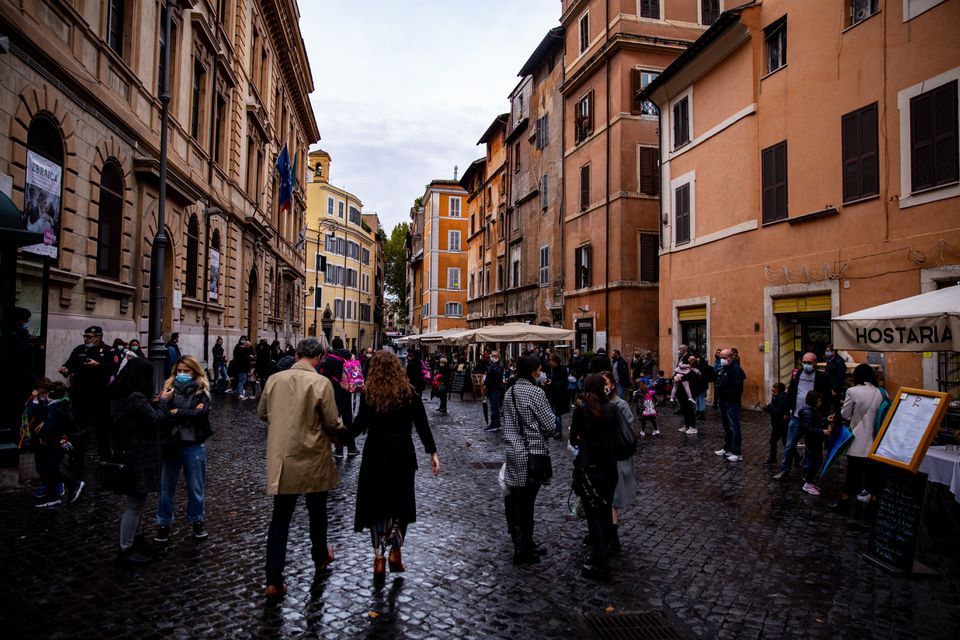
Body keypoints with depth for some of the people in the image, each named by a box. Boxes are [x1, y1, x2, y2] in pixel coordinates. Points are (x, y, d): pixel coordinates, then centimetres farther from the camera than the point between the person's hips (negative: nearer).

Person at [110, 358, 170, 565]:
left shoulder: (119, 395, 7)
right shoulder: (136, 398, -24)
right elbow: (154, 419, -17)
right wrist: (164, 401, -4)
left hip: (127, 453, 10)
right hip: (138, 456, -10)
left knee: (136, 501, 22)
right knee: (135, 503, 0)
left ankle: (137, 540, 35)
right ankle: (125, 550, 10)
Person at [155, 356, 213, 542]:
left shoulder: (201, 391, -1)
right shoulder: (169, 388, 2)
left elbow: (202, 414, -15)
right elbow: (162, 414, -11)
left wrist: (177, 412, -10)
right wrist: (191, 413, -19)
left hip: (193, 447, -1)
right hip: (170, 445, 1)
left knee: (196, 488, 12)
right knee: (166, 488, 12)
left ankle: (197, 521, 29)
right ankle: (163, 524, 29)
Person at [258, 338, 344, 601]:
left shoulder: (274, 379, -4)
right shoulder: (321, 383, -17)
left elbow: (263, 413, 10)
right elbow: (332, 424, -13)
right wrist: (341, 430, 9)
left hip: (280, 459, 3)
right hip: (312, 460, -2)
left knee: (280, 518, 9)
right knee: (317, 512, 20)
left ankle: (274, 581, 8)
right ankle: (320, 557, 41)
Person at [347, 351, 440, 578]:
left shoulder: (369, 393, -6)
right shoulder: (409, 392, -1)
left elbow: (360, 425, -15)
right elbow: (422, 424, -3)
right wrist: (432, 452, 0)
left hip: (376, 454, -1)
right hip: (403, 454, 1)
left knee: (376, 503, 10)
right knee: (401, 502, 17)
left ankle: (379, 558, 11)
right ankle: (395, 552, 14)